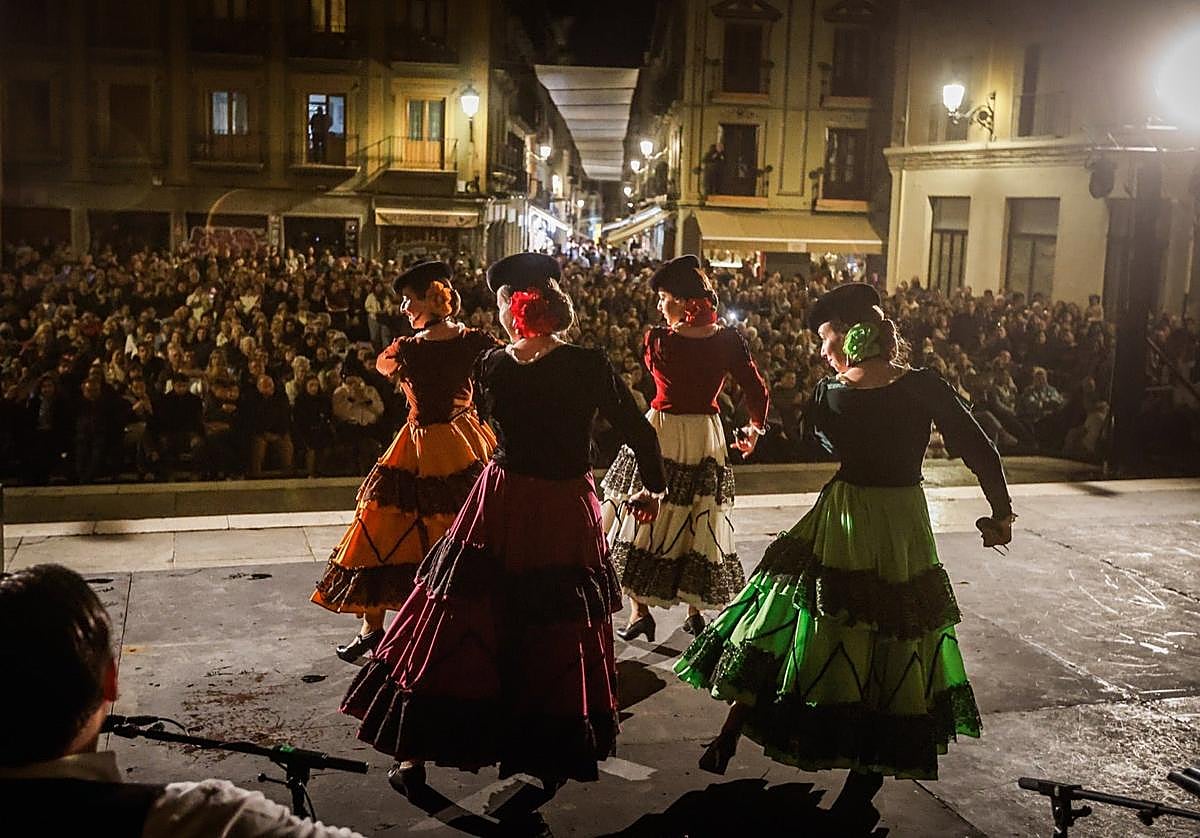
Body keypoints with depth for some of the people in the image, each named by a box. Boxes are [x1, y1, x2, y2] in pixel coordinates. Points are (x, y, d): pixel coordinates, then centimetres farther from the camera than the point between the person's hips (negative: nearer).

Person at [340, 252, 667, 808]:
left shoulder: (490, 364, -6)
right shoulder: (590, 364, -12)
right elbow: (639, 431, -5)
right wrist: (652, 489, 8)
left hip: (500, 507, 2)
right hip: (567, 516, -1)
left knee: (459, 630, 11)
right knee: (558, 644, 12)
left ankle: (414, 754, 19)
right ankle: (549, 760, 25)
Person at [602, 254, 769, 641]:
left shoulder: (658, 339, -13)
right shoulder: (728, 340, -5)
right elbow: (757, 390, 0)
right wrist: (755, 429, 16)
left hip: (659, 435, -3)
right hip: (706, 439, 3)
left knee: (643, 521, 8)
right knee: (699, 525, 14)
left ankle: (641, 610, 8)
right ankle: (695, 610, 22)